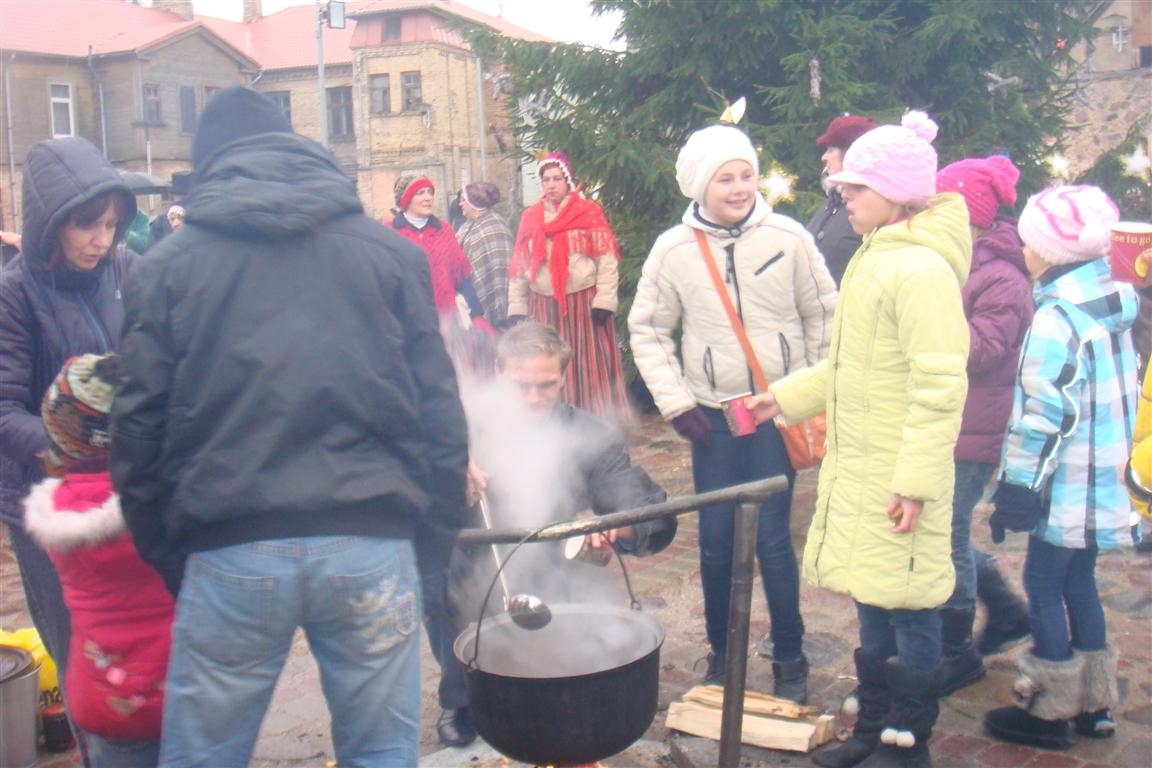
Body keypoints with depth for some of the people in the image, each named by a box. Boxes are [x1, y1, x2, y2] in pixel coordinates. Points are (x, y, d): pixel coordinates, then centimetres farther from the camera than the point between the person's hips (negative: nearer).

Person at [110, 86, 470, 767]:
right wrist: (448, 510, 15)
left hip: (230, 552, 0)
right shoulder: (392, 252, 8)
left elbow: (140, 423, 5)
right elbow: (438, 402, 6)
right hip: (373, 546, 1)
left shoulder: (169, 264, 7)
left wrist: (163, 554, 14)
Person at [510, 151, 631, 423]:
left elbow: (607, 260, -5)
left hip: (584, 304, -3)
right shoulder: (530, 218, 11)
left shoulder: (590, 213, 1)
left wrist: (604, 301, -12)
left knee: (590, 370, 0)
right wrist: (517, 308, 8)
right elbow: (519, 267, 12)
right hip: (544, 307, 3)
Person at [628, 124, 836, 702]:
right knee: (716, 540, 7)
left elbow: (822, 315, 5)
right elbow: (647, 330, 5)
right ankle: (720, 652, 26)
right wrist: (674, 401, -2)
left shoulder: (788, 238, -6)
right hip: (711, 417, 1)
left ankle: (790, 657, 17)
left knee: (772, 537, -2)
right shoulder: (673, 249, -4)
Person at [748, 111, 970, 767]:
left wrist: (917, 479, -24)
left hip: (897, 476, -10)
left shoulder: (922, 270, -18)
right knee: (872, 604, 18)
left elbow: (941, 386, -22)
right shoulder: (874, 258, 12)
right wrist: (788, 396, 20)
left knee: (908, 609, 3)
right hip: (857, 465, 10)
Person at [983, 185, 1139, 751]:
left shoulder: (1056, 318, -18)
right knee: (1079, 581, 17)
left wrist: (1017, 488, -16)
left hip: (1063, 486, -9)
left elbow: (1043, 416, -20)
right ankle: (1094, 703, 27)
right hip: (1104, 482, 9)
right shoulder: (1114, 304, 10)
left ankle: (1048, 710, 11)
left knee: (1043, 584, 1)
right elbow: (1125, 393, 17)